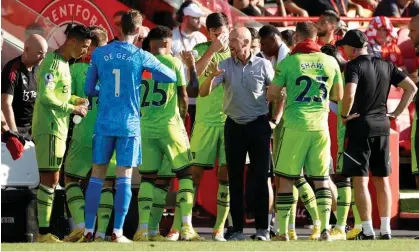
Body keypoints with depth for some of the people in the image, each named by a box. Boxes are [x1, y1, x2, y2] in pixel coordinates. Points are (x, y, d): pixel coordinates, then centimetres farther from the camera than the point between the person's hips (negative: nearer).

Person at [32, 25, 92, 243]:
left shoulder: (63, 63, 16)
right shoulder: (52, 63, -14)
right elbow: (45, 96, -22)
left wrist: (76, 100, 7)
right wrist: (72, 109, -15)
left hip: (57, 128, 10)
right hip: (49, 128, -10)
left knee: (51, 179, 10)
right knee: (50, 178, -11)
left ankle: (44, 231, 12)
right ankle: (44, 232, -12)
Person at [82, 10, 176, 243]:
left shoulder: (99, 54, 3)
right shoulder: (141, 57, -4)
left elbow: (89, 90, 9)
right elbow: (172, 77, 5)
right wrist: (149, 74, 21)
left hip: (104, 123, 2)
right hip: (129, 124, -2)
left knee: (97, 175, 8)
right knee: (124, 176, 0)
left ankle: (88, 230, 6)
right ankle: (117, 232, -3)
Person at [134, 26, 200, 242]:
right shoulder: (174, 63, -1)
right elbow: (183, 97, 5)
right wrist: (183, 114, 24)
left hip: (145, 127, 3)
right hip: (169, 125, -3)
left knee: (148, 178, 8)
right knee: (185, 174, 5)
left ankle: (144, 228, -2)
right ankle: (186, 227, -5)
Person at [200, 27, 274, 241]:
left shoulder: (263, 65, -2)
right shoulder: (225, 66, 0)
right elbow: (203, 93, -7)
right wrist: (212, 77, -25)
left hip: (259, 126, -2)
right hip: (234, 126, 2)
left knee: (260, 177, -1)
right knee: (235, 178, 3)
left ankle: (262, 229, 3)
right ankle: (237, 229, 8)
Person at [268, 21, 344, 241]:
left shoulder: (288, 62, -5)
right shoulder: (330, 62, 3)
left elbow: (271, 95, -1)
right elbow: (338, 96, 13)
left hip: (295, 126, -2)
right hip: (320, 126, 2)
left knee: (286, 179, 5)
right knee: (321, 179, 10)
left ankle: (283, 231, 2)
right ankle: (325, 228, 1)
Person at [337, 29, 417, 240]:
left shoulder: (354, 66, -10)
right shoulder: (385, 66, 10)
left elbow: (349, 94, -26)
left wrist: (344, 115, -10)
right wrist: (397, 112, 11)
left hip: (360, 126, -6)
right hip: (382, 126, 6)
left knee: (360, 180, -3)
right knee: (381, 179, 12)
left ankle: (367, 230, -8)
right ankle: (385, 229, 11)